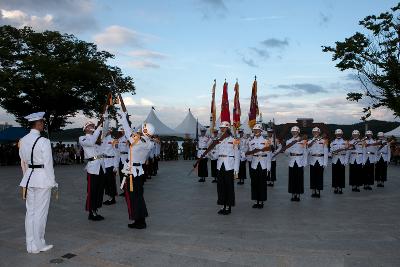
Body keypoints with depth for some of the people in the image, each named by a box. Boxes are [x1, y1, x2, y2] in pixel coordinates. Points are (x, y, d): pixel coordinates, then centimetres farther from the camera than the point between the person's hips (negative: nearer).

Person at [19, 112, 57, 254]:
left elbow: (23, 162, 12)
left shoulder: (23, 140, 5)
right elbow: (48, 164, -14)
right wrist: (52, 182, -5)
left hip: (28, 178, 7)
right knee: (40, 212, 3)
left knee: (30, 211, 14)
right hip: (42, 178, -7)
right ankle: (38, 245, 14)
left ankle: (30, 244, 24)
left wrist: (27, 178, 20)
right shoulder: (43, 141, -16)